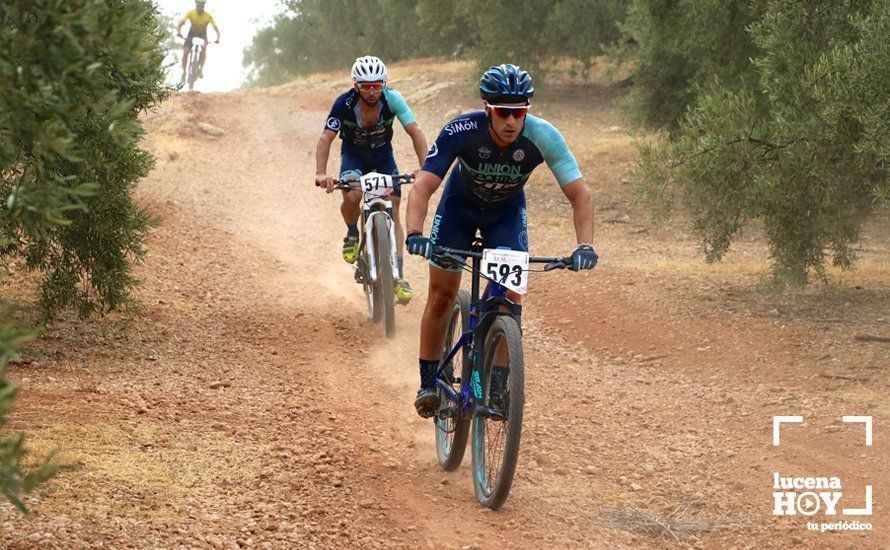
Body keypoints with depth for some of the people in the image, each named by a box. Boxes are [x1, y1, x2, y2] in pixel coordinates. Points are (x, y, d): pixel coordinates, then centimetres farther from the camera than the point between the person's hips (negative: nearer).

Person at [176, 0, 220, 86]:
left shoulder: (208, 16, -26)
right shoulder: (190, 13, -25)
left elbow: (216, 29, -27)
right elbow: (180, 24, -31)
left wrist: (217, 39, -46)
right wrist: (178, 32, -52)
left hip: (202, 34, -1)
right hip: (192, 33, 1)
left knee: (203, 49, -32)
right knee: (185, 52, -16)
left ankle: (200, 69, -23)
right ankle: (183, 74, -5)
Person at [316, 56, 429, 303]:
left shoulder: (392, 99, -26)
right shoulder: (344, 103, -27)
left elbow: (415, 131, -30)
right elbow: (325, 138, -31)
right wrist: (321, 174, -46)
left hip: (383, 155, 1)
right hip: (353, 155, -1)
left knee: (393, 213, -8)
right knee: (352, 196, -30)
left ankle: (398, 276, -4)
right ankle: (352, 234, 3)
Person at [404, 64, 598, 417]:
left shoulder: (543, 137, -33)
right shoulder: (461, 132, -36)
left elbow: (579, 195, -30)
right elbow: (422, 189, -39)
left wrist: (585, 246, -46)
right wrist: (414, 234, -57)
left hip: (506, 212, 1)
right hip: (459, 206, -1)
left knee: (509, 295, -14)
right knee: (442, 296, -1)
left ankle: (498, 385, -1)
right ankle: (428, 383, 14)